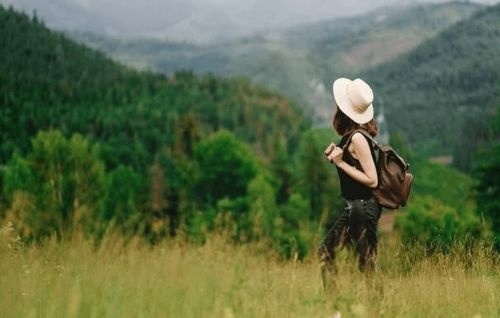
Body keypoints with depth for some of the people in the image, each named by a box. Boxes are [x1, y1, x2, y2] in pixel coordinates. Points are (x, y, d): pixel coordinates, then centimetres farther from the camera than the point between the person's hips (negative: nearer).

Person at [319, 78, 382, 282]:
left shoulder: (357, 138, -20)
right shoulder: (350, 135, 5)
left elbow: (372, 180, -21)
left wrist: (341, 163, -20)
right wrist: (335, 155, 2)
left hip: (363, 207, -9)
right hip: (354, 207, 9)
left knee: (366, 265, -1)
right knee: (325, 252, 11)